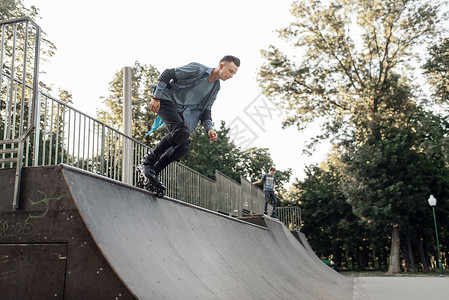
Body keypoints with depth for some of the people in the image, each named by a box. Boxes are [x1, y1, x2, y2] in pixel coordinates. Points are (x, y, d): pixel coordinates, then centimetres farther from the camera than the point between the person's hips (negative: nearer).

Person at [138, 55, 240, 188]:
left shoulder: (215, 88, 9)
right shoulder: (197, 69, -13)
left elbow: (205, 109, 15)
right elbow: (167, 74, -11)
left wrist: (209, 128, -3)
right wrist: (156, 97, -17)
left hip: (181, 111, 7)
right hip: (167, 101, -7)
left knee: (184, 146, -11)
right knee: (182, 131, -31)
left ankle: (154, 171, -1)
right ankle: (147, 161, -21)